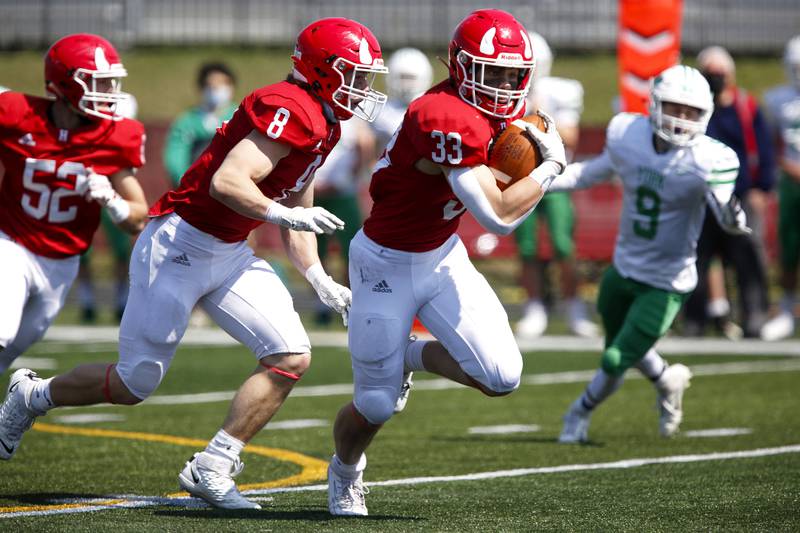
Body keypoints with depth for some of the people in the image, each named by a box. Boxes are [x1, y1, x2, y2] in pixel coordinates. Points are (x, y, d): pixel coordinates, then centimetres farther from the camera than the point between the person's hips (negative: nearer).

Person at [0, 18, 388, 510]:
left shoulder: (322, 126, 11)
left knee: (292, 358, -6)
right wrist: (283, 212, -32)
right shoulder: (291, 110, -20)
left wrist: (321, 281, 14)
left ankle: (211, 470, -1)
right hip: (181, 246, -9)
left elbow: (295, 218, 21)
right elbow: (225, 182, -30)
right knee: (135, 383, 0)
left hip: (231, 254, 9)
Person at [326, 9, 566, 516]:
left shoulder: (495, 113, -4)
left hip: (444, 256, 7)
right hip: (388, 265, -7)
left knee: (502, 376, -10)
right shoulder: (449, 119, -31)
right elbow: (499, 216, -32)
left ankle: (414, 356, 20)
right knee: (376, 405, 5)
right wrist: (551, 165, -20)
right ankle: (345, 472, 40)